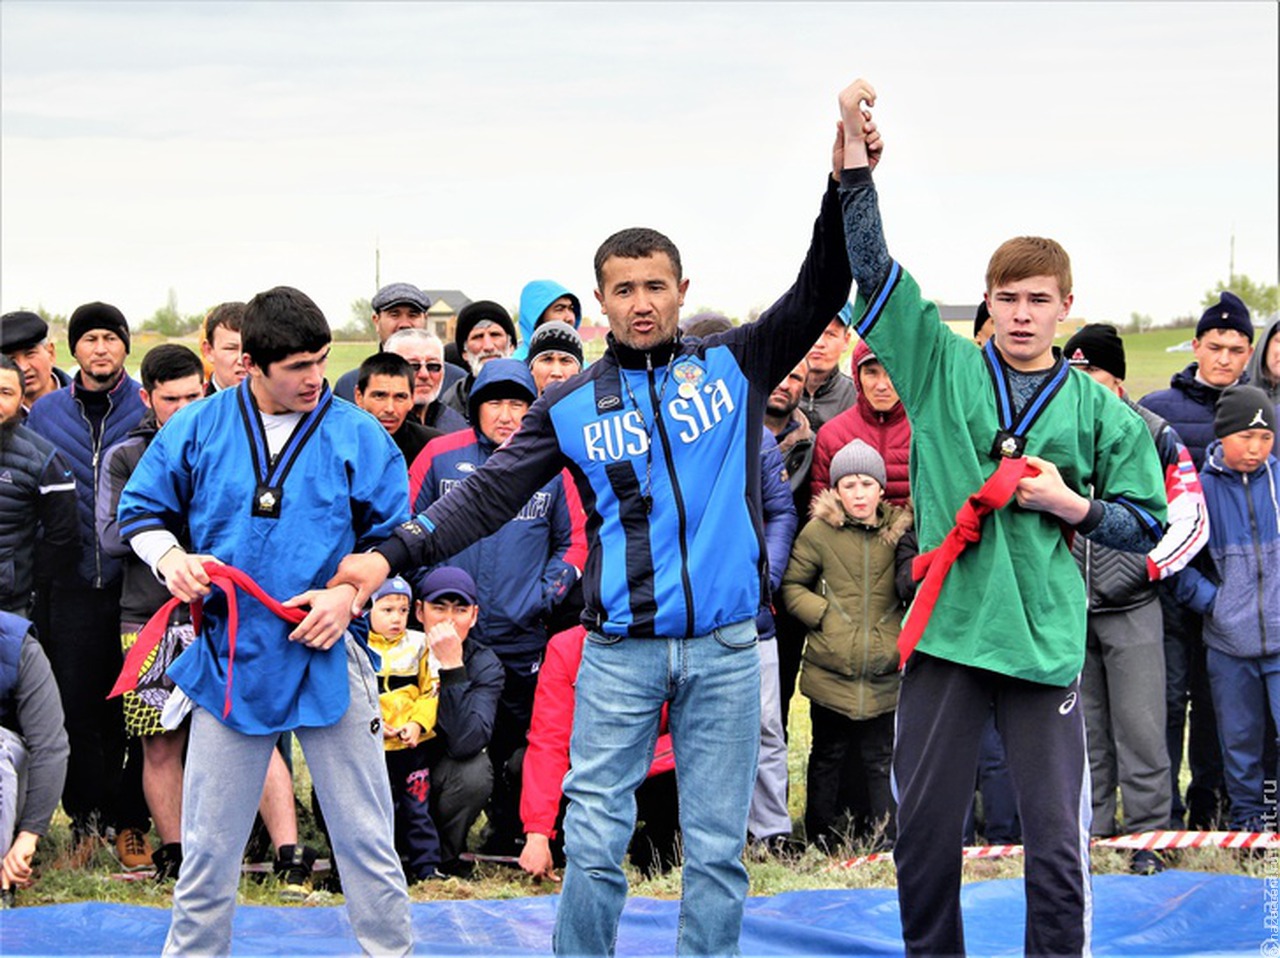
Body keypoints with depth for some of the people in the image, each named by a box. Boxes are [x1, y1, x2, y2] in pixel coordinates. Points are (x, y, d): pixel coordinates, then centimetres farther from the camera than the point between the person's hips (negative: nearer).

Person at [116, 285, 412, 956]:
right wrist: (170, 557, -9)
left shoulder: (358, 436, 0)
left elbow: (393, 538, 6)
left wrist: (349, 592, -11)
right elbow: (141, 510, 11)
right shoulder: (199, 428, 2)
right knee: (208, 845, 8)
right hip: (230, 658, 1)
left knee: (366, 837, 5)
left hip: (327, 656, -1)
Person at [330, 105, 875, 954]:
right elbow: (490, 496, 3)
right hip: (621, 650, 0)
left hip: (725, 645, 0)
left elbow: (821, 295, -1)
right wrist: (392, 555, -9)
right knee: (594, 843, -1)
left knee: (718, 847, 6)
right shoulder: (571, 405, 6)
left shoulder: (735, 366, 6)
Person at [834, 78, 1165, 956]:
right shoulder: (944, 369, 7)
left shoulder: (1100, 413, 6)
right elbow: (872, 267, 2)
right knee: (924, 828, 6)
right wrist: (856, 152, -7)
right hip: (945, 628, 1)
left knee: (1057, 841, -2)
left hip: (1046, 642, -1)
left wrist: (1071, 504, -7)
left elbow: (1146, 524, 11)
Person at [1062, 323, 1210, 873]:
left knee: (1140, 730, -4)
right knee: (1082, 732, 9)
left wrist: (1144, 569, -11)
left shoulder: (1154, 437, -3)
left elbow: (1192, 522, -1)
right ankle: (1089, 834, 18)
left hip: (1132, 610, -3)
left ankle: (1149, 837, 5)